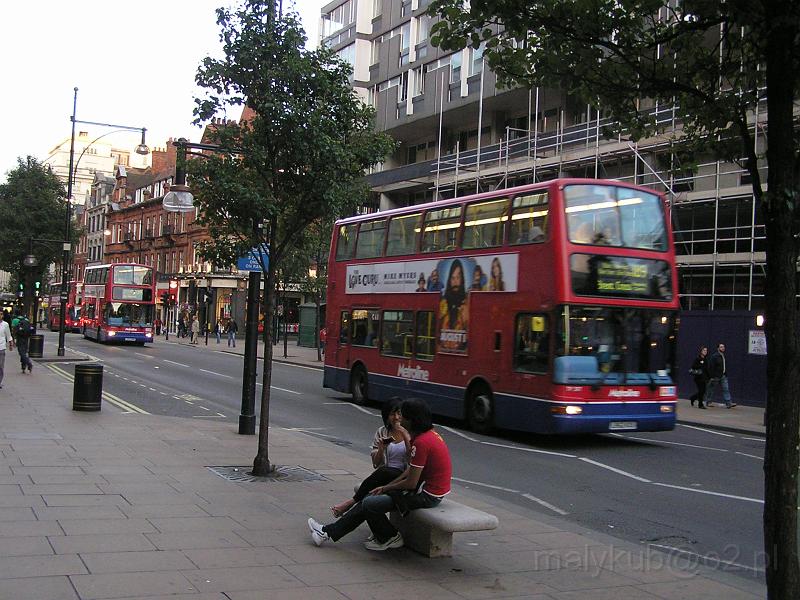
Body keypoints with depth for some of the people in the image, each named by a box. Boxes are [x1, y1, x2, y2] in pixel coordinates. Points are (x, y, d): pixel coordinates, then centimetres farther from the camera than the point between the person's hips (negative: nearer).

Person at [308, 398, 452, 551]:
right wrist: (386, 487, 10)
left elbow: (411, 483, -21)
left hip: (426, 496, -10)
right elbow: (411, 470, 14)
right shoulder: (429, 434, 8)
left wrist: (387, 488, -4)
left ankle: (390, 538, 13)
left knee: (370, 504, -12)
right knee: (371, 498, 9)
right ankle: (330, 531, 13)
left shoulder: (421, 442, -24)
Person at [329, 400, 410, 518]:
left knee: (383, 472, -34)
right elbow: (376, 463, 9)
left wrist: (406, 437, -16)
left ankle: (353, 501, -22)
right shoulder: (382, 432, 12)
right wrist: (381, 448, -10)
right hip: (383, 477, 3)